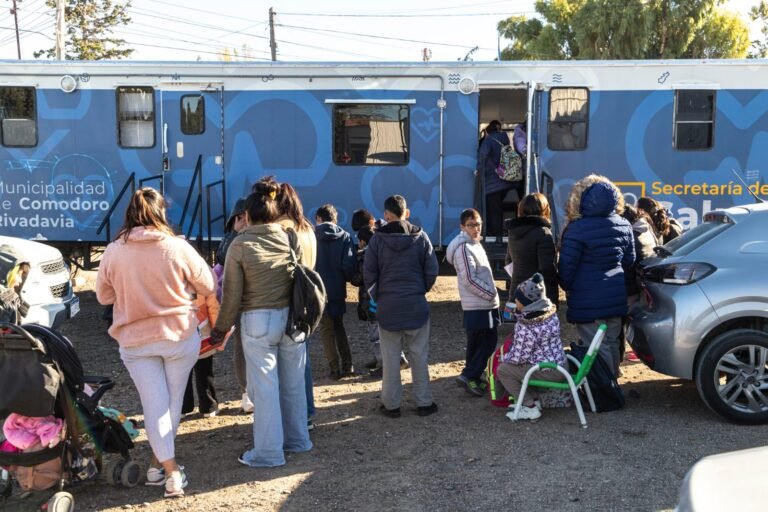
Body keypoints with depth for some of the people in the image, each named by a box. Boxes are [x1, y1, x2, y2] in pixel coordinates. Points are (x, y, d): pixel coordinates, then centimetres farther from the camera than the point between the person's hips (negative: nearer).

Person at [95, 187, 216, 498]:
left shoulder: (113, 252, -6)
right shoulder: (178, 247, -12)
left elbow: (104, 296, 7)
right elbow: (208, 287, -2)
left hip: (135, 340, 1)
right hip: (179, 336, -1)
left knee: (154, 403, 6)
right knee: (172, 401, 16)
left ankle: (170, 470, 1)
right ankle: (158, 460, 27)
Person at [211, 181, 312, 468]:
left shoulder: (240, 245, -8)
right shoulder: (292, 239, 0)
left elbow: (232, 294, -6)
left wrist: (221, 328, 5)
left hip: (257, 321, -4)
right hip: (292, 317, 4)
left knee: (264, 387, 4)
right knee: (293, 382, 15)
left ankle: (269, 452, 12)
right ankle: (297, 439, 29)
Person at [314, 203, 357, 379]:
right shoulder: (345, 237, -4)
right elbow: (349, 265, -11)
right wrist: (347, 278, 8)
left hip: (319, 290, -2)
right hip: (338, 290, 3)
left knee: (327, 329, 8)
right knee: (339, 326, 20)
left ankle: (335, 368, 7)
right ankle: (347, 365, 17)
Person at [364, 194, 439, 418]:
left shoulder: (378, 239, -7)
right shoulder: (420, 237, -3)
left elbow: (368, 273, -4)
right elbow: (432, 270, -2)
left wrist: (377, 296, 11)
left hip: (387, 306, 0)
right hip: (416, 305, 1)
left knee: (390, 358, 7)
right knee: (419, 356, 9)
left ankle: (391, 404, 13)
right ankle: (424, 403, 14)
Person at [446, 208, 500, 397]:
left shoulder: (476, 244, 16)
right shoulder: (464, 248, -15)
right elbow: (470, 280, -21)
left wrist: (492, 295, 12)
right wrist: (492, 294, -16)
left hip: (486, 304, 10)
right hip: (477, 307, -10)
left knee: (487, 342, 13)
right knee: (487, 343, -7)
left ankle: (473, 378, 21)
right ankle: (469, 376, -1)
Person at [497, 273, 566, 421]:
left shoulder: (526, 326, -25)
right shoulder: (551, 312, 0)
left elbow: (519, 357, -18)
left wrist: (503, 357, 3)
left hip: (547, 372, -9)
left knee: (502, 370, 3)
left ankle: (530, 408, 4)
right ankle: (533, 398, 24)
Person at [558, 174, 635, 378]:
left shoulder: (577, 229, -15)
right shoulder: (623, 225, 5)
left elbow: (566, 266, -13)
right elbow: (629, 261, 15)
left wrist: (567, 287, 6)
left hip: (587, 300, -7)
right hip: (616, 297, 7)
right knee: (612, 344, 18)